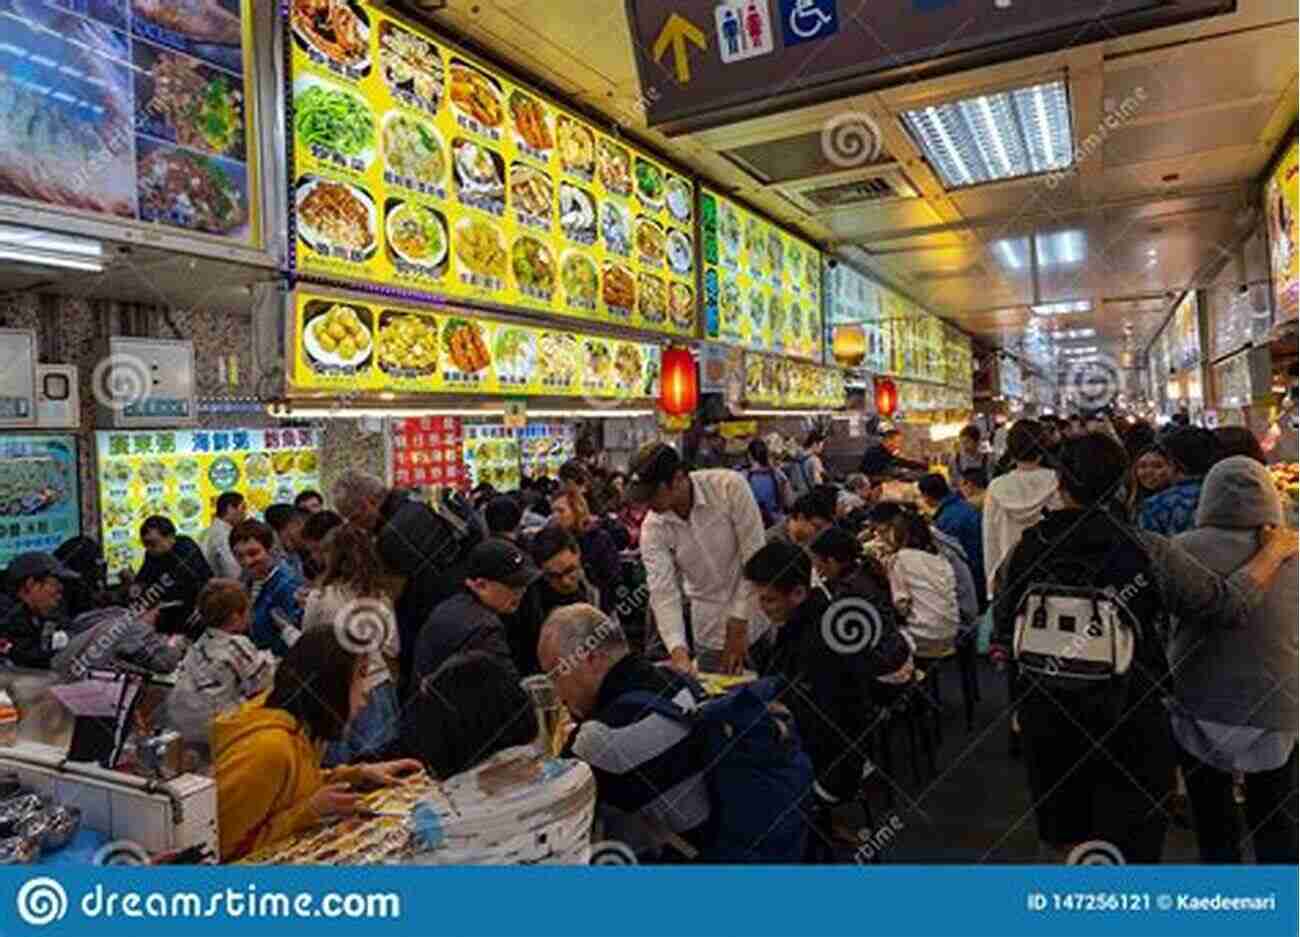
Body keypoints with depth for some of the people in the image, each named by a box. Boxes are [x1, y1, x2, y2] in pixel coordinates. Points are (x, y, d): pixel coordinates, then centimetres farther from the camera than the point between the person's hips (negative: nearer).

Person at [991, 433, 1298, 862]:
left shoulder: (1027, 549, -10)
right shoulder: (1150, 553, -17)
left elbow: (1004, 628, 2)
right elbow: (1232, 603, -6)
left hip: (1047, 723, 2)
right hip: (1131, 726, -2)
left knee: (1062, 839, 22)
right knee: (1130, 848, 15)